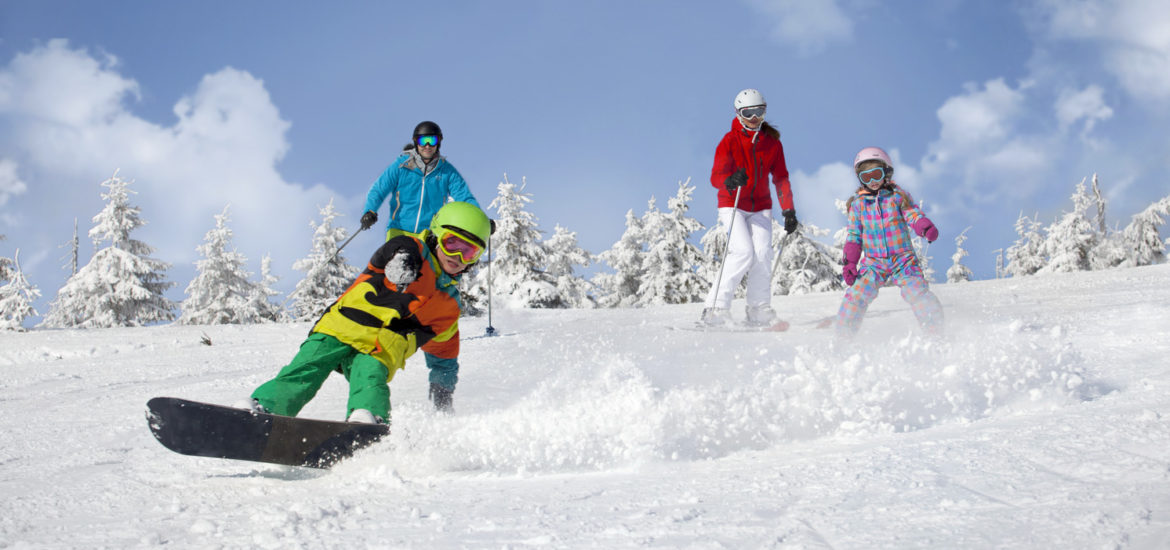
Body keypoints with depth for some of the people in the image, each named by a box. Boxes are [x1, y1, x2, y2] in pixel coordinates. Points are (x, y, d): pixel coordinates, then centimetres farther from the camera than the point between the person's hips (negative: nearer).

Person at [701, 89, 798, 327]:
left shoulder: (772, 143, 3)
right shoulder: (729, 142, -8)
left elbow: (781, 178, 6)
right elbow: (716, 177, -16)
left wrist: (788, 211, -2)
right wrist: (731, 180, -39)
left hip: (760, 206, 3)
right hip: (732, 205, -3)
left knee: (763, 253, -15)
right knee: (744, 252, -21)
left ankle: (759, 310, -2)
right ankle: (716, 306, -14)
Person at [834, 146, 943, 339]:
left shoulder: (897, 195, 2)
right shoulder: (857, 204, 8)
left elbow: (914, 216, -7)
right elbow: (853, 236, 11)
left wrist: (927, 228, -30)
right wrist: (849, 263, 1)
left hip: (903, 259, -1)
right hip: (873, 262, 2)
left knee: (918, 293, -21)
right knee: (856, 296, -16)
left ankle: (936, 335, -9)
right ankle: (844, 339, -2)